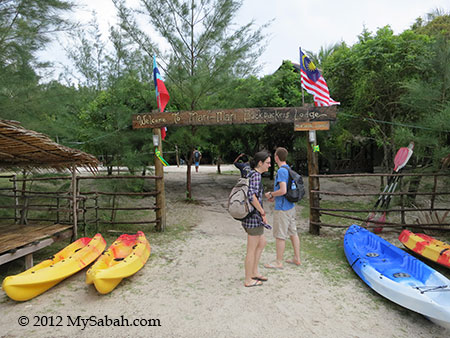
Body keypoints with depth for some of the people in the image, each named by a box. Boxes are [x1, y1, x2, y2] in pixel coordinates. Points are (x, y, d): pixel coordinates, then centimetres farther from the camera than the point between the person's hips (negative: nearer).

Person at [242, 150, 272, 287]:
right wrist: (263, 212, -19)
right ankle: (248, 280, 21)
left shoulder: (251, 174, 13)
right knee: (252, 249, 5)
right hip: (253, 216, -10)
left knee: (262, 243, 23)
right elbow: (252, 195, -30)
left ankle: (254, 272, 31)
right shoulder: (256, 175, -16)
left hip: (248, 215, 10)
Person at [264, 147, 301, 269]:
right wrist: (274, 197, 14)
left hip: (282, 209, -9)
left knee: (280, 236, 1)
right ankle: (297, 259, 26)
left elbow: (283, 190, -26)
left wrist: (271, 194, -10)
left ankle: (279, 262, 13)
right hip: (291, 206, 9)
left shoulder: (281, 171, -19)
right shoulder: (289, 169, 10)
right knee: (293, 233, 15)